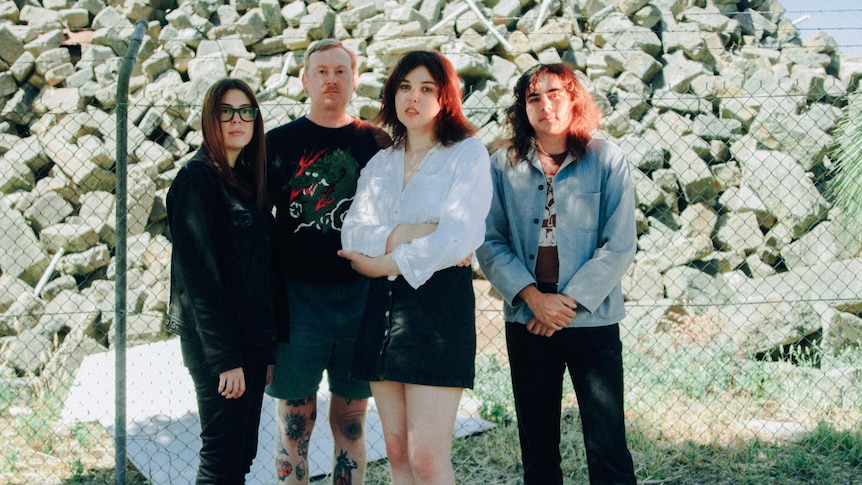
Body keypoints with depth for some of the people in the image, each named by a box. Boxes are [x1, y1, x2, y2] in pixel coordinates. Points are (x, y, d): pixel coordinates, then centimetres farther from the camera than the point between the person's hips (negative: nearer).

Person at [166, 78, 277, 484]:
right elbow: (200, 273, -17)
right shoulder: (197, 179, -11)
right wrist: (224, 358, -20)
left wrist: (268, 349, 11)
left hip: (252, 339, 8)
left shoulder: (248, 180, 14)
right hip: (218, 342, -8)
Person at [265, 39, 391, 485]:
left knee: (351, 421, 8)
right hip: (297, 294, -1)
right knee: (295, 422, 2)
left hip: (360, 294, 1)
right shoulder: (279, 142, 5)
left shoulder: (376, 143, 7)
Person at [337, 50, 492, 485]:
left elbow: (458, 239, -14)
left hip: (439, 299, -6)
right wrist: (409, 234, -14)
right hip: (383, 303, 6)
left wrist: (382, 264, -5)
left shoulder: (467, 154, -1)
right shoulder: (380, 163, 16)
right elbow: (352, 233, 2)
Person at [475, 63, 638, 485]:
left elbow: (619, 245, -6)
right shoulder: (503, 166, 3)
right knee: (538, 448, 10)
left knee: (607, 447, -3)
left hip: (591, 320, -2)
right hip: (527, 323, 2)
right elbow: (490, 242, -1)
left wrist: (568, 301, -12)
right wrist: (533, 296, -14)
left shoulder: (606, 160, -2)